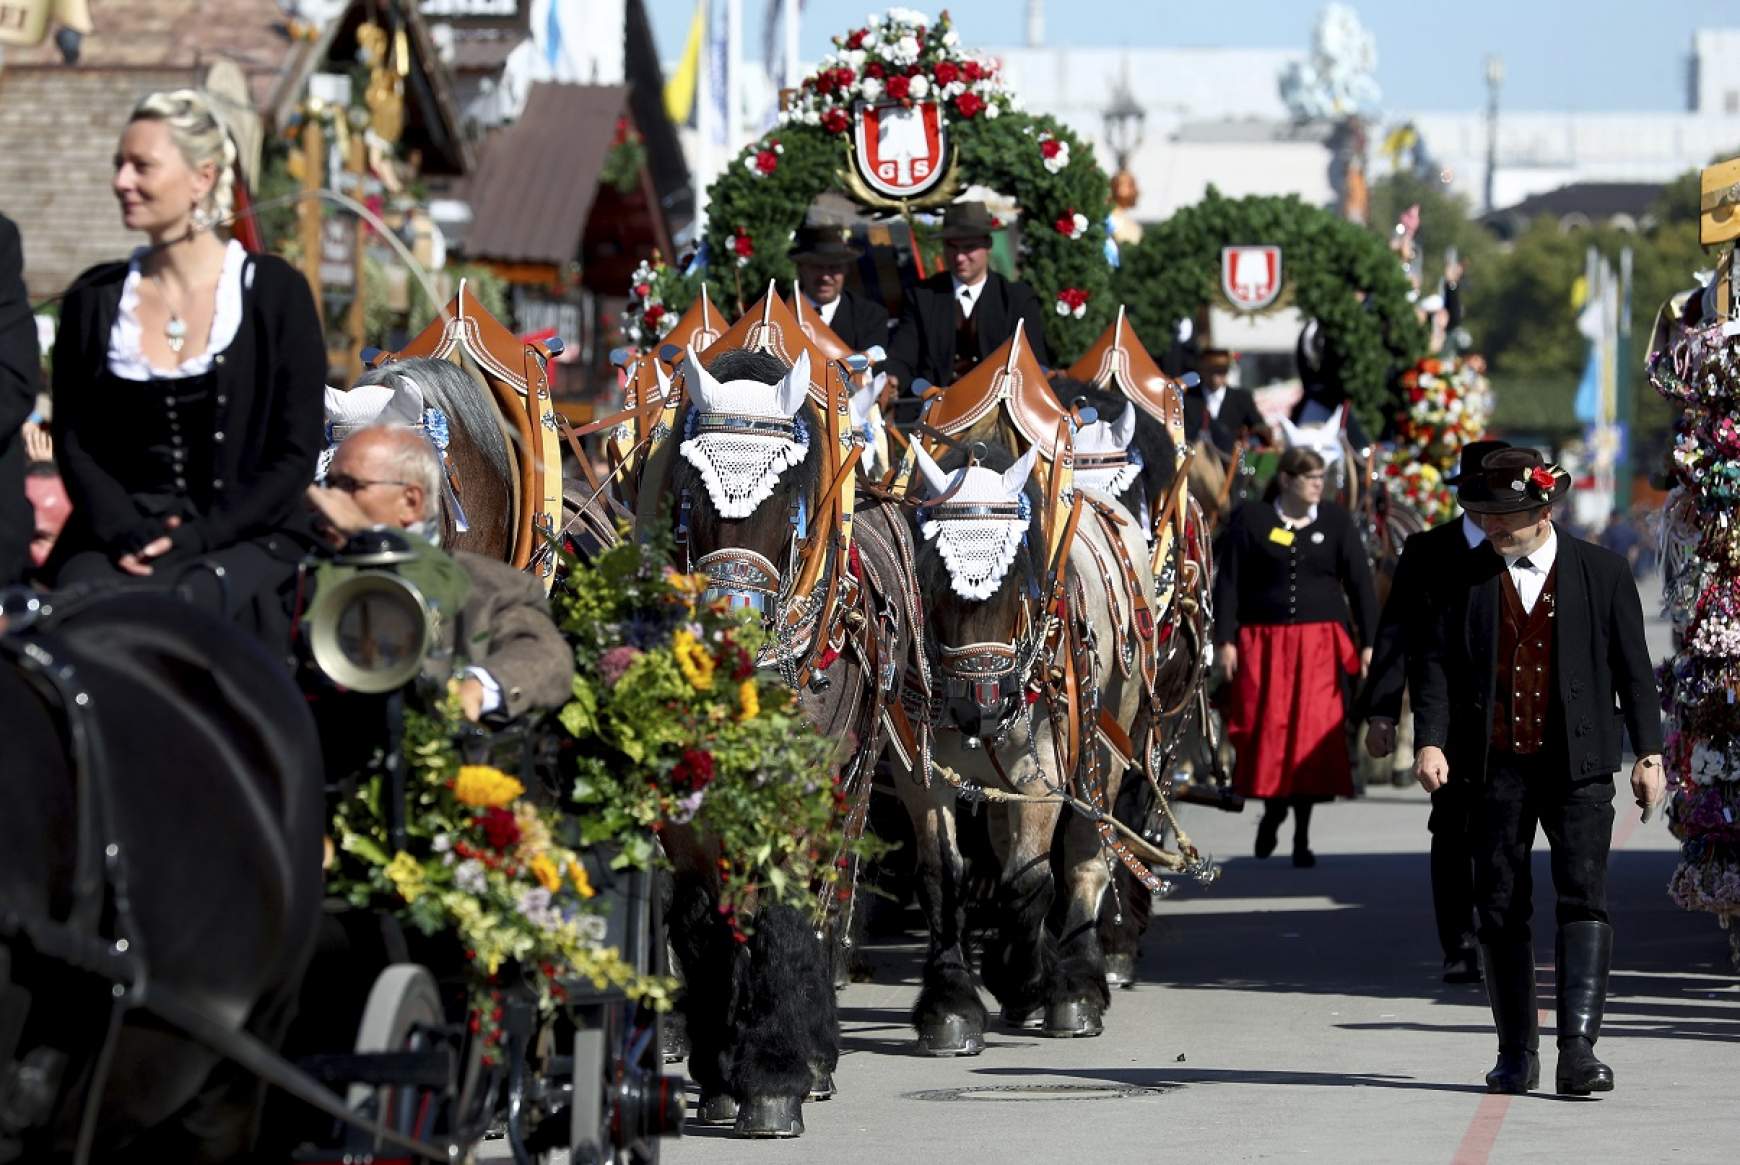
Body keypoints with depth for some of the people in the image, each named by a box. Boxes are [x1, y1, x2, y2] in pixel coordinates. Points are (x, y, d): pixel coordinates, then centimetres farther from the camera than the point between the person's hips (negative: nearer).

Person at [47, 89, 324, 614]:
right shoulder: (94, 299, 12)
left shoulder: (275, 291, 2)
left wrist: (199, 536, -12)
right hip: (115, 540, 3)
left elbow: (296, 453, 0)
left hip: (238, 538, -2)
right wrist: (125, 533, -9)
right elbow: (74, 443, 11)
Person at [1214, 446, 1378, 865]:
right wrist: (1224, 640, -6)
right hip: (1264, 643, -1)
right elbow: (1228, 582, 1)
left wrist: (1368, 643, -1)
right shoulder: (1250, 519, 2)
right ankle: (1273, 809, 25)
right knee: (1267, 732, -2)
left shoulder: (1336, 521, 6)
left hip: (1320, 644, 1)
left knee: (1314, 736, -5)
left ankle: (1302, 836, 3)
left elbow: (1360, 583, 6)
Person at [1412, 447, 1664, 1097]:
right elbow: (1438, 665, 4)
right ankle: (1516, 1054, 14)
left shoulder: (1602, 574, 4)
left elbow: (1633, 668, 7)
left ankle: (1578, 1049, -17)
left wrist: (1648, 752, 3)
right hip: (1497, 768, 2)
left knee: (1584, 896, -13)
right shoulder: (1466, 579, 6)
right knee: (1500, 909, 4)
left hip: (1578, 767, -2)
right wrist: (1430, 741, -9)